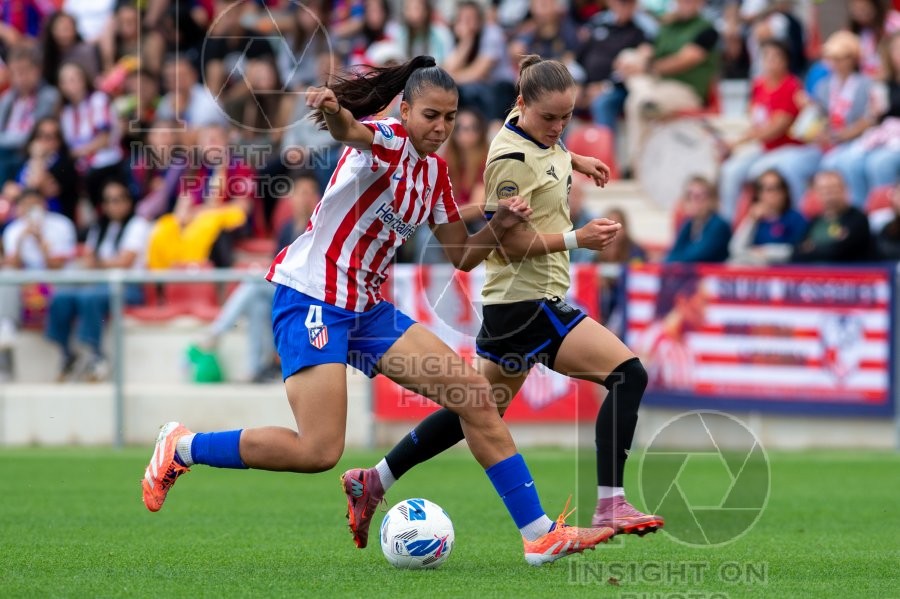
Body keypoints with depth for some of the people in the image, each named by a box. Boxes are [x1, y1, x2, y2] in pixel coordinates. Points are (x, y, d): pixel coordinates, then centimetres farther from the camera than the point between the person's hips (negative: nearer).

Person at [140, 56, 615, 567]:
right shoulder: (387, 142, -13)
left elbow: (462, 256, 19)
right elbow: (350, 131, -39)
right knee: (318, 452, -18)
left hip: (365, 308, 9)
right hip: (311, 298, -9)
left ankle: (539, 534, 6)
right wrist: (332, 110, -63)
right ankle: (180, 448, 3)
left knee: (476, 395, 0)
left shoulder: (435, 171, 11)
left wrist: (499, 226, -1)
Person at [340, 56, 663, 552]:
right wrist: (576, 239, -22)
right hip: (526, 302, -10)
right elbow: (506, 240, -20)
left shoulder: (539, 136, 8)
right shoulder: (510, 158, -19)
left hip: (512, 303, 10)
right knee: (628, 374, -15)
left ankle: (373, 483, 27)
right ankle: (610, 507, -17)